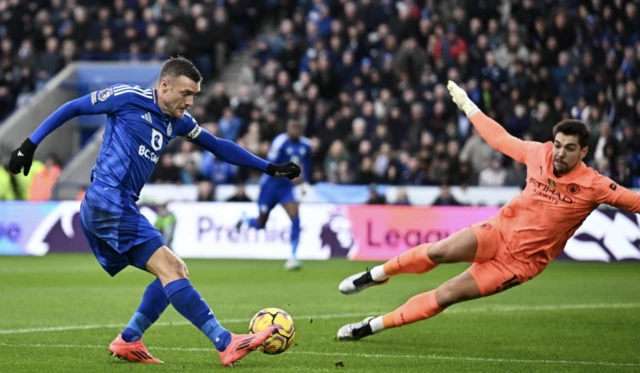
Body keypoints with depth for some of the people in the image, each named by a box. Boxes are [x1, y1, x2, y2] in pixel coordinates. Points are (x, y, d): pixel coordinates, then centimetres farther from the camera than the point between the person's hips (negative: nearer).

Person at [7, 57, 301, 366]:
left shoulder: (178, 121, 16)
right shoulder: (129, 98, -5)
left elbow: (218, 146, 24)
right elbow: (72, 108, 1)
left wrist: (269, 168, 24)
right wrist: (30, 144, -1)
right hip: (109, 200, -9)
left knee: (175, 272, 7)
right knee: (170, 269, -15)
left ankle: (128, 341, 8)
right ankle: (226, 344, -21)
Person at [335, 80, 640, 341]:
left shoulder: (593, 186, -14)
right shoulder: (538, 153, -3)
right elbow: (500, 139, 12)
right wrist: (467, 106, 19)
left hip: (522, 259, -2)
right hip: (500, 230, 2)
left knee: (446, 295, -11)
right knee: (440, 251, -25)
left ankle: (373, 326, -2)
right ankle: (376, 275, 0)